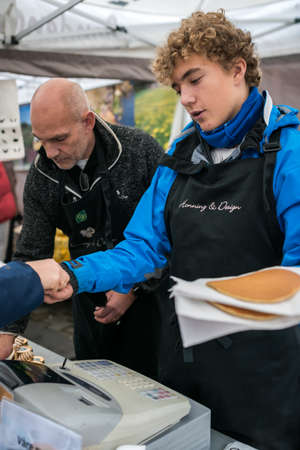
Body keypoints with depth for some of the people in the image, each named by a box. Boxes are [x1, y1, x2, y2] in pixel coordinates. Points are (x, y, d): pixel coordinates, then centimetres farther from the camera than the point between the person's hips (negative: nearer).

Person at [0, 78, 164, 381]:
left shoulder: (141, 150, -18)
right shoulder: (40, 178, -7)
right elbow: (31, 258, -3)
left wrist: (137, 289, -14)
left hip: (150, 293, -3)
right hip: (90, 301, 3)